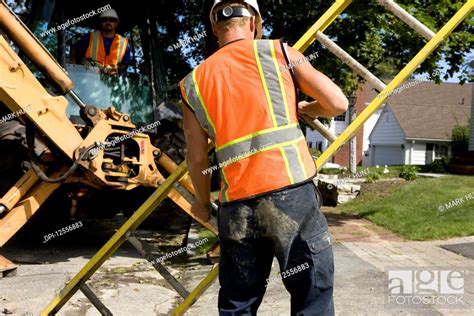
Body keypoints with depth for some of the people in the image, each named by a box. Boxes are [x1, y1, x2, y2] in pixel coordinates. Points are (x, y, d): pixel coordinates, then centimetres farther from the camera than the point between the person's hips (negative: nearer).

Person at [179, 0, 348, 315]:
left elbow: (197, 159, 13)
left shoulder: (194, 82, 12)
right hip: (292, 193, -2)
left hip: (236, 206, 3)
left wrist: (203, 201, 30)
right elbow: (338, 104, 4)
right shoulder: (280, 52, 6)